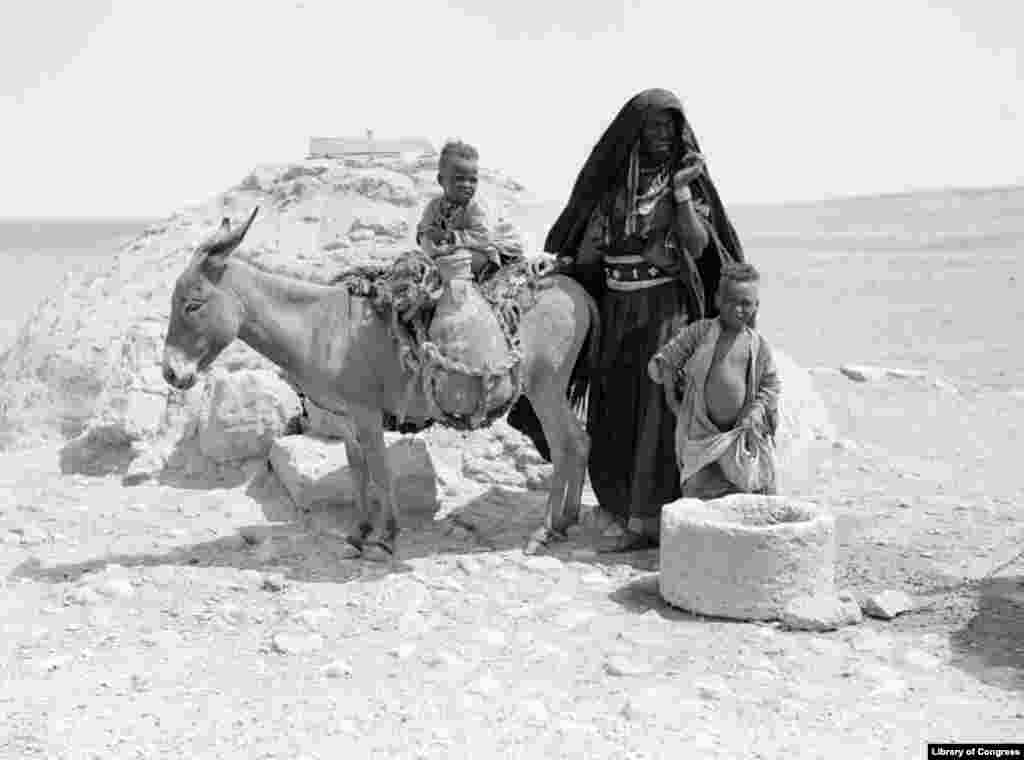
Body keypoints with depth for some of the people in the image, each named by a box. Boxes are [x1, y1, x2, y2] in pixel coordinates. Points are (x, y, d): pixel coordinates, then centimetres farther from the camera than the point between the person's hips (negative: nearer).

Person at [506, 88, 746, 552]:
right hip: (616, 310, 3)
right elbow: (588, 252, 9)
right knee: (615, 413, 3)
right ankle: (618, 515, 13)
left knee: (660, 409, -5)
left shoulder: (688, 178, 3)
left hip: (668, 308, -3)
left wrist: (681, 190, -14)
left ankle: (657, 517, 2)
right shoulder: (612, 184, 9)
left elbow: (698, 245, -9)